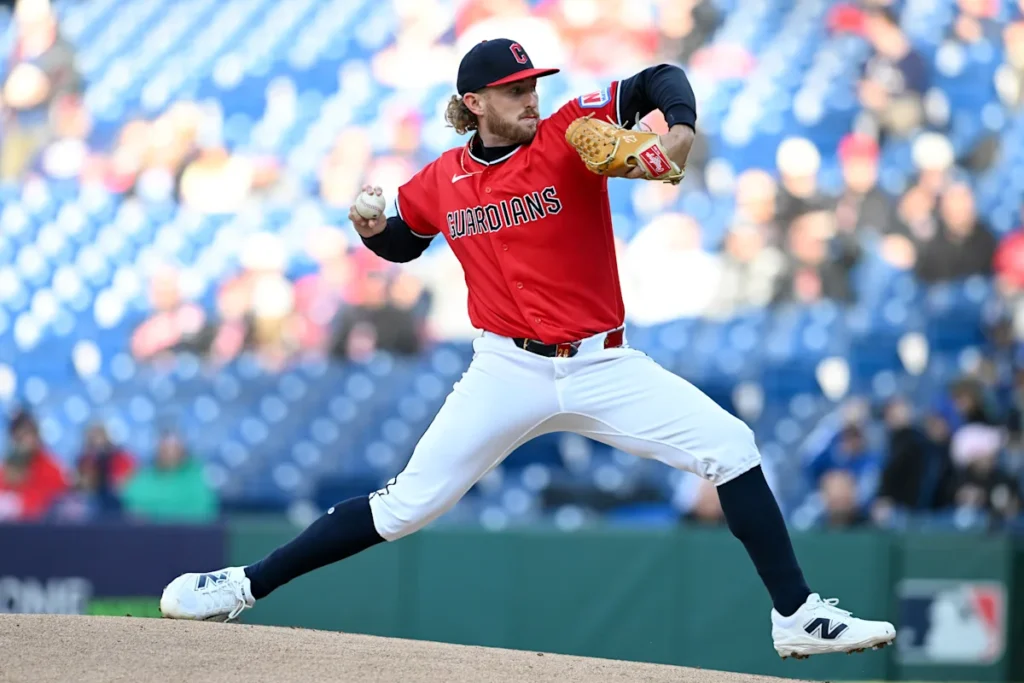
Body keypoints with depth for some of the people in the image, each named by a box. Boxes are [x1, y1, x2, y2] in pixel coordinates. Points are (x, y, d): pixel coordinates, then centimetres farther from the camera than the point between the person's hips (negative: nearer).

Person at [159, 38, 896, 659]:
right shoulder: (441, 182, 2)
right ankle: (243, 587, 2)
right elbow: (404, 241, 22)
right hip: (509, 372, 0)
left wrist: (681, 128, -36)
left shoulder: (569, 134, -6)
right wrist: (373, 231, -2)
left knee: (731, 448, -14)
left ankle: (798, 615, -8)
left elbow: (660, 80, -15)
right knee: (407, 504, -7)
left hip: (600, 366, 0)